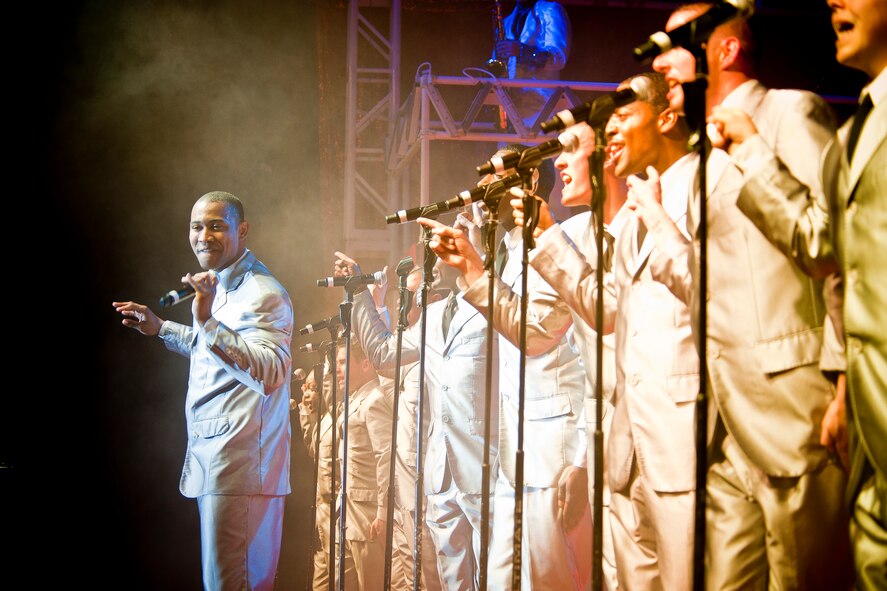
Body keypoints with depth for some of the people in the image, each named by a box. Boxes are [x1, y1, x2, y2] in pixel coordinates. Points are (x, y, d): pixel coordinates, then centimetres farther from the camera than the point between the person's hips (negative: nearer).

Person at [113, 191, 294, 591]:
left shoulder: (262, 294, -15)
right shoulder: (217, 285, 17)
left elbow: (271, 371, -31)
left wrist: (209, 322, -36)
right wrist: (160, 329, 31)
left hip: (239, 464, -10)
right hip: (211, 457, 10)